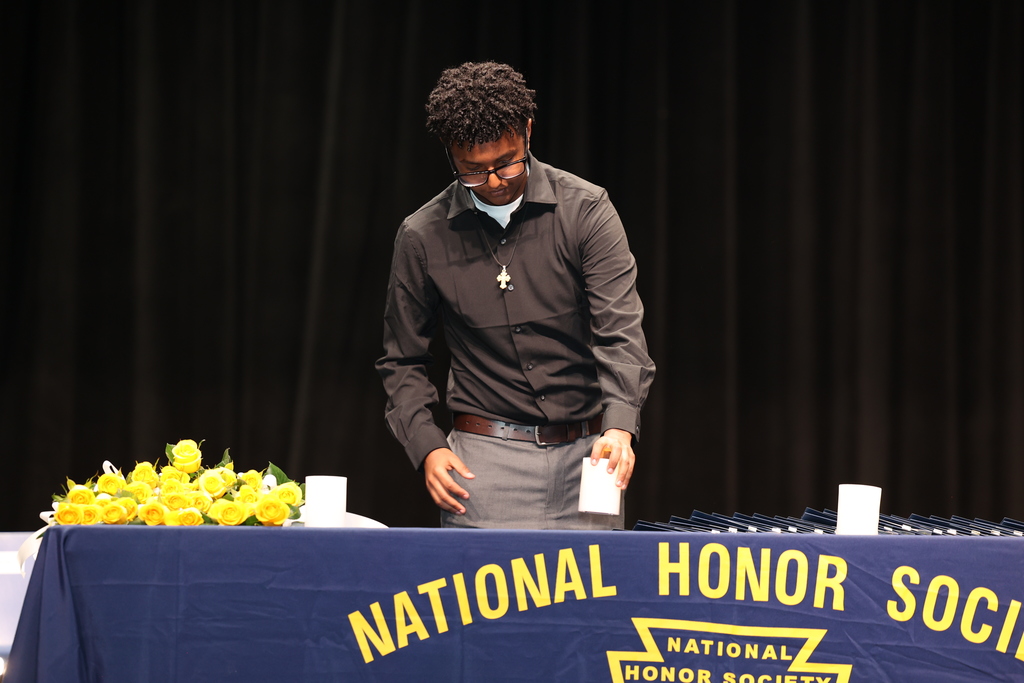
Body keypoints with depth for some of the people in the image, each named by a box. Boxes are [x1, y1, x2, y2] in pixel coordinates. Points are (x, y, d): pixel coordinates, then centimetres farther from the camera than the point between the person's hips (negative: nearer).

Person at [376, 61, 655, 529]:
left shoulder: (586, 210, -4)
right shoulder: (422, 237, 0)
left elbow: (620, 330, -13)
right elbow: (403, 360, 11)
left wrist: (619, 425, -30)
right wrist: (426, 446, -5)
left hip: (586, 454, 0)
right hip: (486, 462, 0)